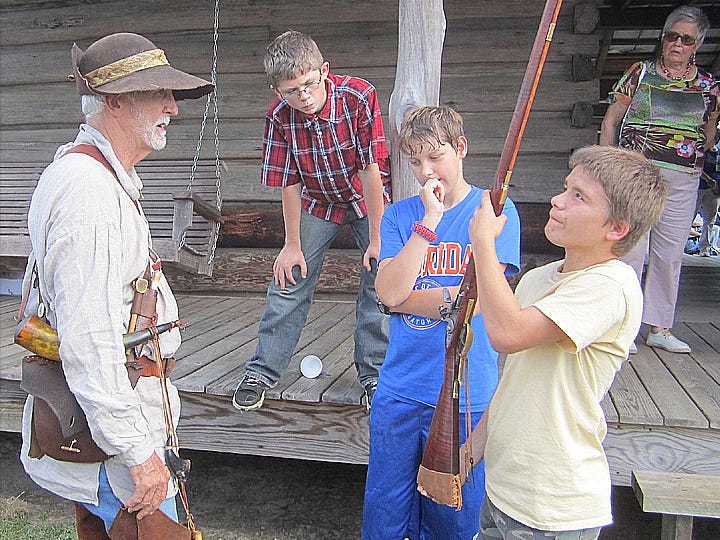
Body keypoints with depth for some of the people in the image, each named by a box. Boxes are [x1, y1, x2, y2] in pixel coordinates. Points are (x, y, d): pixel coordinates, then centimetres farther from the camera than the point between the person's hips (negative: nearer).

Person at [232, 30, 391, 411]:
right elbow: (290, 183, -13)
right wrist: (292, 245, -7)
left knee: (378, 279, -6)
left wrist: (376, 239, -23)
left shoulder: (359, 96, -29)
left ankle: (373, 372, 12)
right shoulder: (279, 115, -21)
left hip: (369, 198, -2)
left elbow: (371, 170, -26)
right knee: (289, 280, 0)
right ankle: (262, 371, 14)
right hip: (318, 202, 2)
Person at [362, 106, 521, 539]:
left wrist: (403, 298, -8)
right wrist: (429, 222, -15)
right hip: (399, 391, 3)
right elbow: (388, 291, -11)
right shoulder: (400, 215, 4)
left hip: (466, 396, -2)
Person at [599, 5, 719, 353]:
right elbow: (611, 120, 7)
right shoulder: (640, 73, 5)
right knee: (630, 249, -7)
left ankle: (660, 327, 18)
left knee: (670, 255, 7)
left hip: (683, 181, 3)